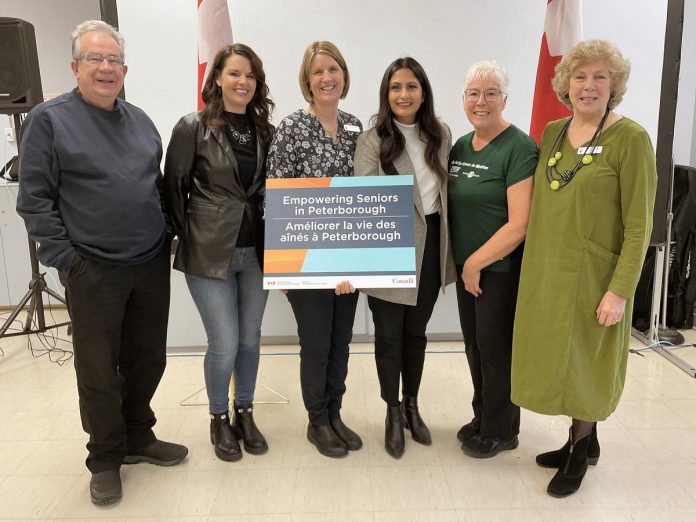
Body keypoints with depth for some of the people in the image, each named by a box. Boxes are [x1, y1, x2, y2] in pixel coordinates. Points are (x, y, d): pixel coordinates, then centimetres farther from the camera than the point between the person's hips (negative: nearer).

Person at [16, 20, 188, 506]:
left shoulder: (140, 120, 11)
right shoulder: (49, 119, -4)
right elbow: (35, 200, -6)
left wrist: (168, 237, 11)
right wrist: (65, 258, -11)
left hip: (152, 265, 5)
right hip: (93, 271, -4)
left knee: (148, 360, 14)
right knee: (99, 370, 8)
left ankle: (139, 437, 34)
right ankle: (106, 458, 26)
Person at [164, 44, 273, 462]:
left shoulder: (265, 129, 6)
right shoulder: (194, 127, -5)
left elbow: (272, 188, 11)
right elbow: (174, 188, -1)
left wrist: (273, 237, 3)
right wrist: (188, 235, -1)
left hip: (256, 251, 4)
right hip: (211, 253, -4)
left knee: (251, 339, 13)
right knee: (225, 344, 0)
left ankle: (245, 413, 34)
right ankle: (219, 419, 26)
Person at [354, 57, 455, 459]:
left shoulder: (441, 135, 4)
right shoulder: (372, 140, -9)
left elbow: (447, 192, 11)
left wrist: (448, 248, 9)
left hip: (430, 247, 4)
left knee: (416, 332, 17)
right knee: (389, 336, 8)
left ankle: (412, 406, 36)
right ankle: (393, 413, 30)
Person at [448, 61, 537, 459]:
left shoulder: (519, 149, -14)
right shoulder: (461, 147, 8)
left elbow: (520, 223, -20)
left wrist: (476, 262, -15)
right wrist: (462, 262, 7)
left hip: (502, 269, -7)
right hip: (466, 267, 7)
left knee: (496, 347, 6)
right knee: (475, 343, 16)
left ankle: (500, 431, 26)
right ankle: (482, 417, 36)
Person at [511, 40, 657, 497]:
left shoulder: (630, 138, -9)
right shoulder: (552, 132, 7)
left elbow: (639, 225, -12)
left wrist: (620, 290, -17)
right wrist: (533, 266, 10)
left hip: (591, 276, -5)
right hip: (545, 272, 6)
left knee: (583, 362, 8)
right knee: (555, 358, 15)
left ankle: (580, 451, 31)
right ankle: (582, 440, 37)